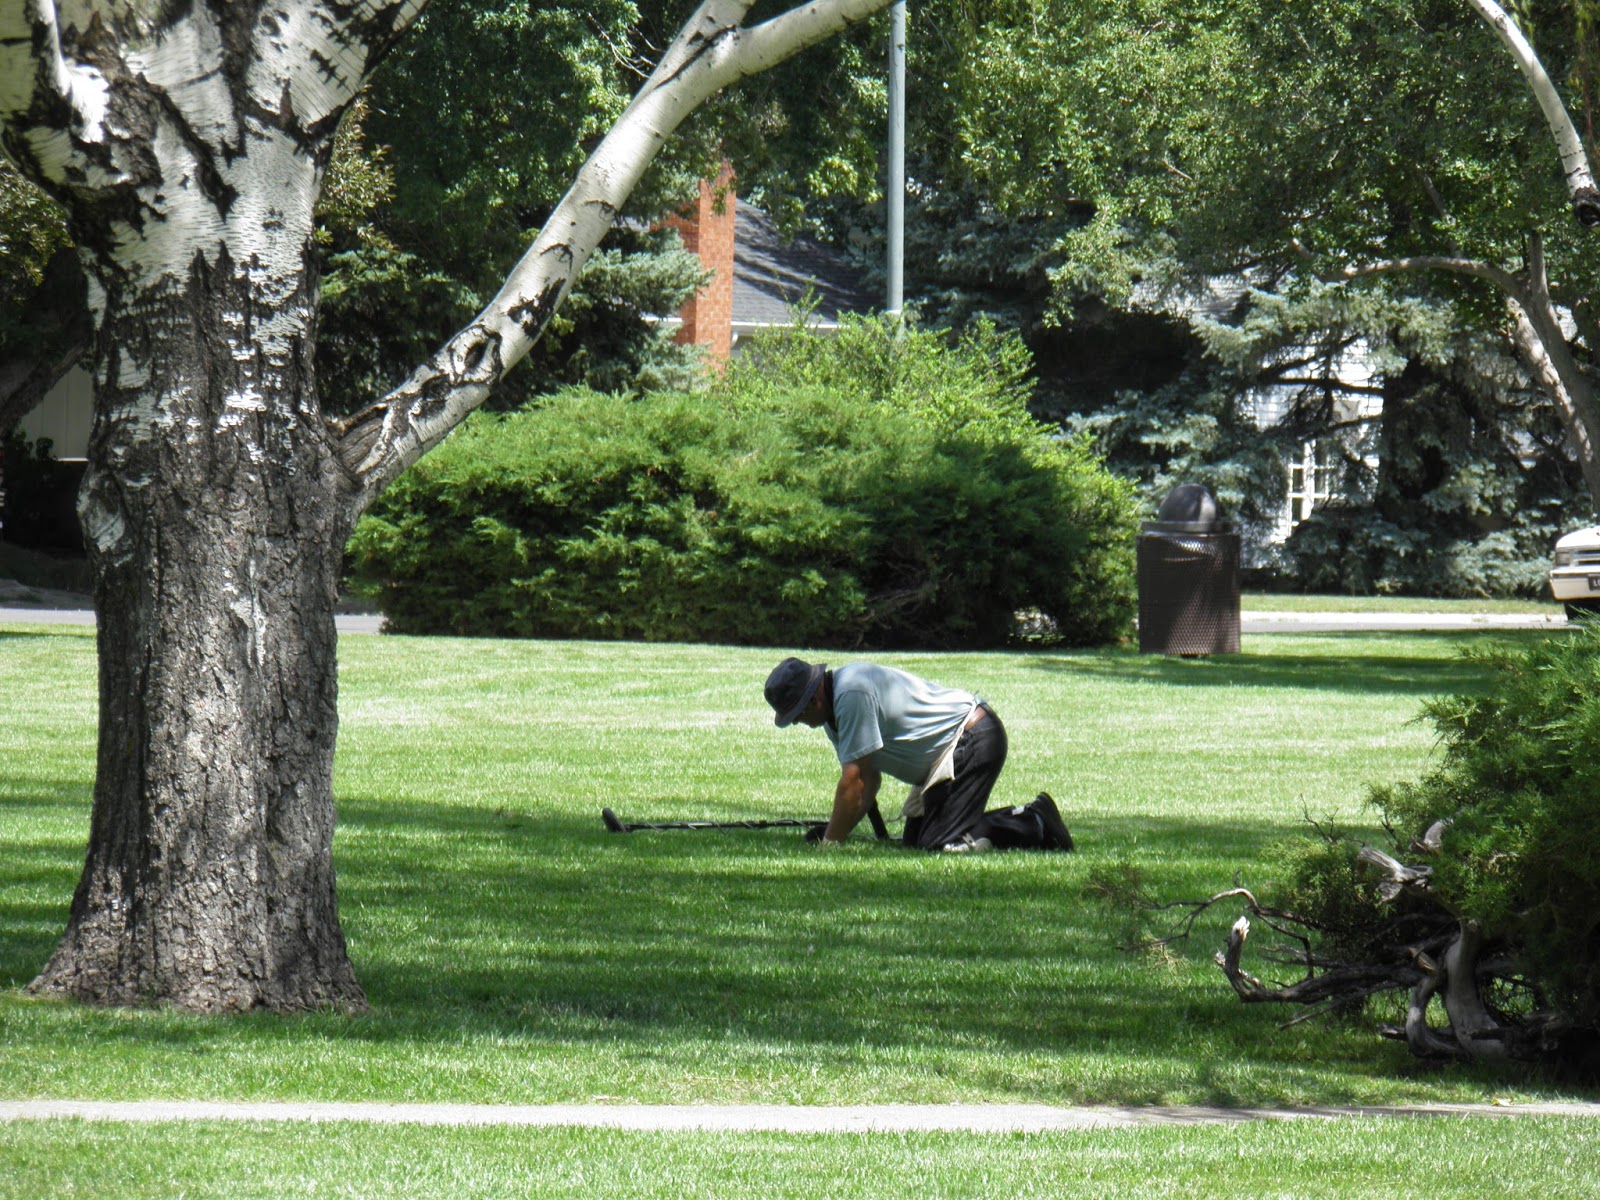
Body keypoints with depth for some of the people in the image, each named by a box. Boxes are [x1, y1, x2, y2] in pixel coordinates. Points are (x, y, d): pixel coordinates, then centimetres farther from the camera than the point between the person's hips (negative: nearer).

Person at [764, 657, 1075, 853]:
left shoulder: (851, 695, -23)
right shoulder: (833, 711, 9)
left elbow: (854, 783, -22)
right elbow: (869, 780, 11)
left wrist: (830, 846, -15)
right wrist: (831, 835, 0)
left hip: (973, 740, -11)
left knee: (938, 844, -17)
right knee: (915, 841, 11)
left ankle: (1035, 826, -5)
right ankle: (1023, 818, 16)